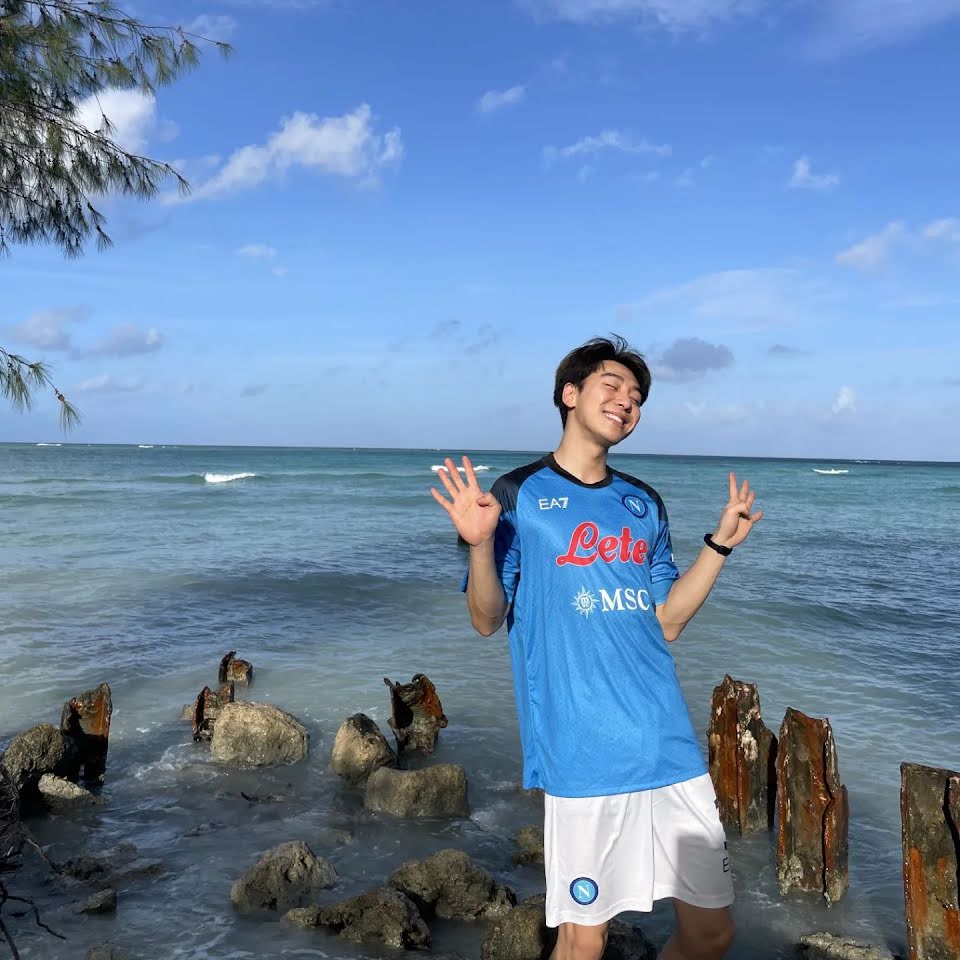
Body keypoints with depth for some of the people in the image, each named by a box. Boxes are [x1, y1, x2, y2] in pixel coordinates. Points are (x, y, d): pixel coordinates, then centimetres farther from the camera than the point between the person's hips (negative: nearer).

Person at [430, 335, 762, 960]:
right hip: (583, 756, -5)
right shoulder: (519, 495, -1)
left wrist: (721, 543, 10)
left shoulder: (645, 505, 13)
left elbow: (665, 622, 15)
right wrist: (479, 545, -19)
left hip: (670, 745, 5)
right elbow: (488, 621, -2)